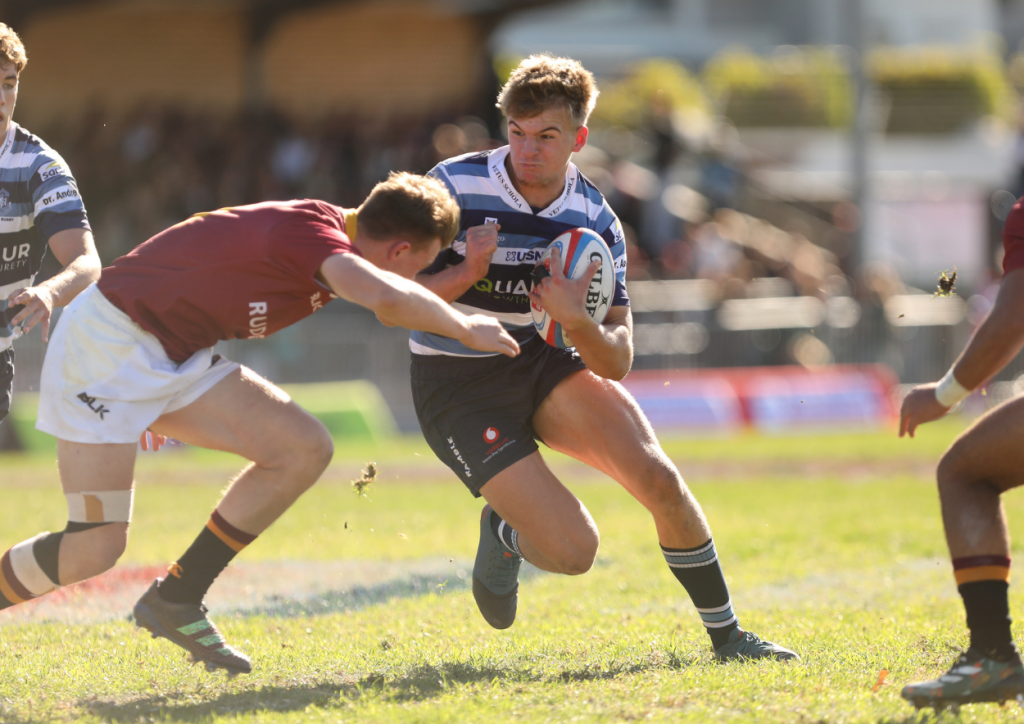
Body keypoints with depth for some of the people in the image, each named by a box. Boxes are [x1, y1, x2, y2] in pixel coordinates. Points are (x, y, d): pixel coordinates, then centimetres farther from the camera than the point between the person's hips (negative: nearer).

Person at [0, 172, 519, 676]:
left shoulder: (322, 231, 6)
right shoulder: (312, 231, -23)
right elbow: (385, 297, -41)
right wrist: (465, 329, -26)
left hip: (173, 359, 9)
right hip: (104, 346, -9)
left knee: (304, 449, -3)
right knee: (93, 550, -16)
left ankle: (174, 601, 6)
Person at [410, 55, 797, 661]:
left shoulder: (595, 220, -6)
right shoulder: (454, 186, -15)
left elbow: (618, 361, -6)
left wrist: (578, 322, -28)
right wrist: (467, 273, -29)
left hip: (545, 363, 4)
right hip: (457, 386, -4)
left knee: (657, 476, -19)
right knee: (573, 550, -17)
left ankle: (727, 635, -1)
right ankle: (504, 534, 19)